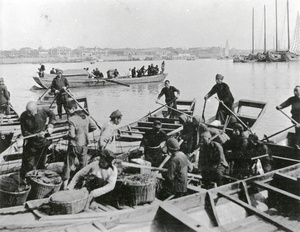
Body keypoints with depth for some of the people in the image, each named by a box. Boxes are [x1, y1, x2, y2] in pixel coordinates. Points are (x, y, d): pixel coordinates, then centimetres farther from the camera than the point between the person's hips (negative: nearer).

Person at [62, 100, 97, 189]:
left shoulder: (72, 119, -19)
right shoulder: (85, 117, -1)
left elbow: (72, 135, -22)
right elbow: (94, 127, 6)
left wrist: (68, 135, 0)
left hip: (74, 145, -5)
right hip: (84, 144, 5)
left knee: (68, 164, 7)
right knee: (83, 164, 18)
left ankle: (65, 184, 6)